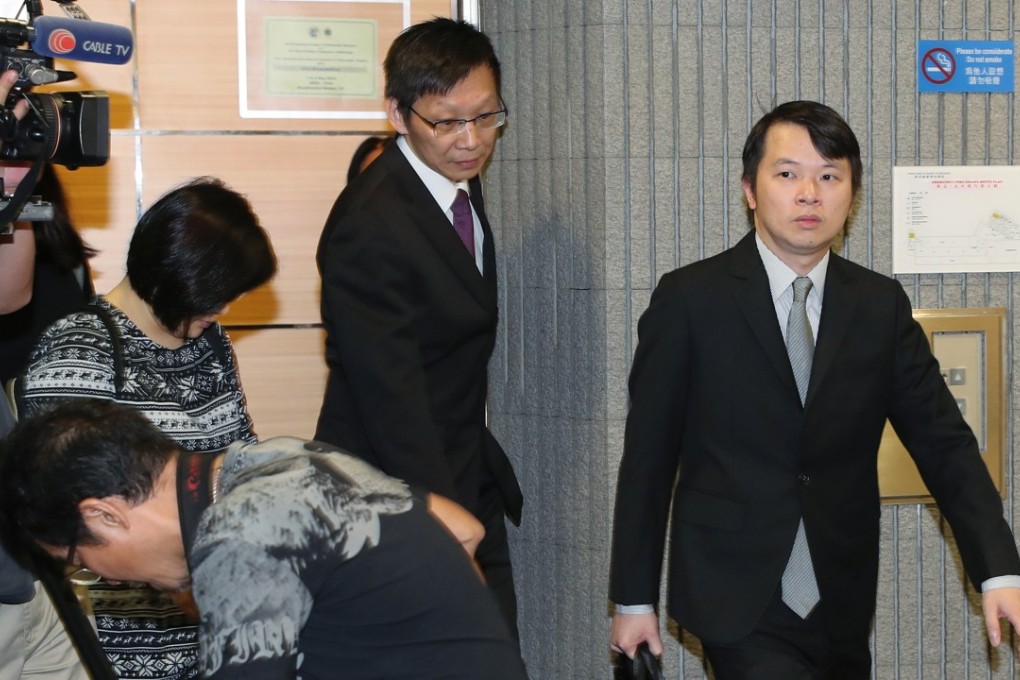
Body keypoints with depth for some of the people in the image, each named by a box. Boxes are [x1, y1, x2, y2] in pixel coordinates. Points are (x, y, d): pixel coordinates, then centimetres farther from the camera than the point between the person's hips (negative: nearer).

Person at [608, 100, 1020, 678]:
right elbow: (649, 456, -1)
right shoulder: (689, 300, -4)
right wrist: (634, 598, 1)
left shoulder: (882, 306, 5)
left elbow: (945, 444, 2)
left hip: (842, 611, 4)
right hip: (739, 605, -4)